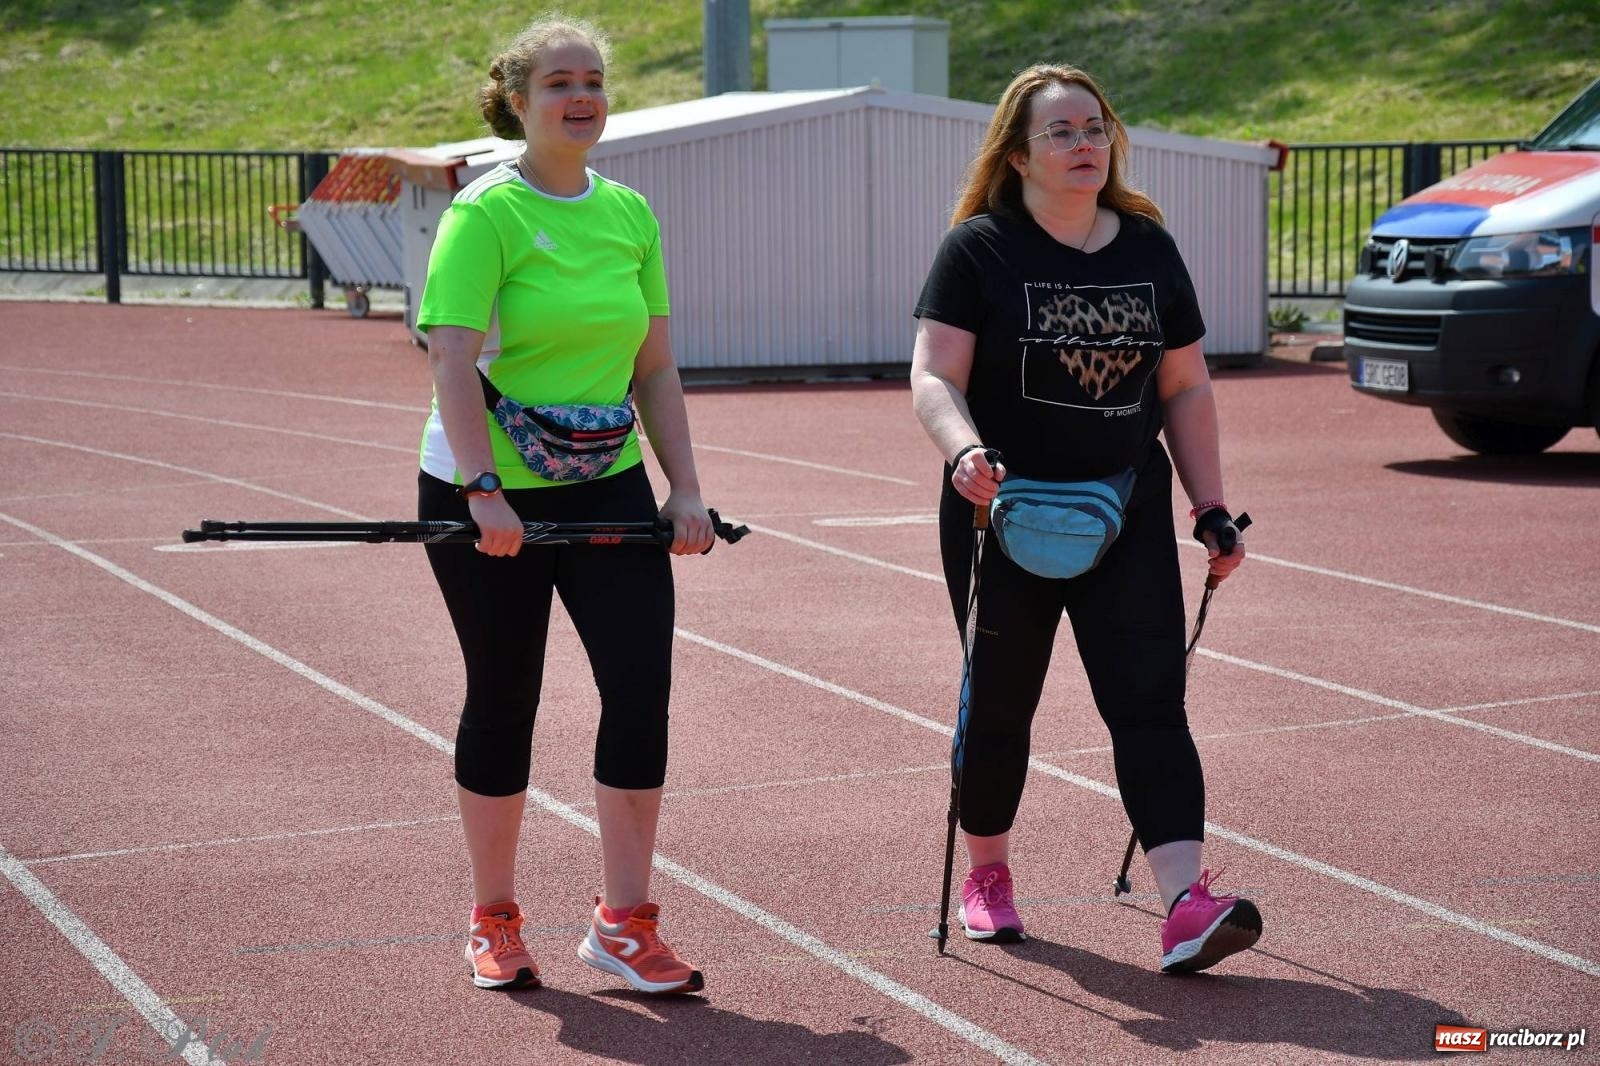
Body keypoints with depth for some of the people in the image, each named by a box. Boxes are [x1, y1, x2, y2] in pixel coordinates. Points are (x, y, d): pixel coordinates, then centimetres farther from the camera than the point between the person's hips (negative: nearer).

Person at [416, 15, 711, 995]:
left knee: (643, 687, -6)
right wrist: (483, 490, -28)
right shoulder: (486, 214, -9)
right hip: (488, 497, -4)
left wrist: (685, 488, 3)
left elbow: (655, 365, 11)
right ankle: (495, 922, 21)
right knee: (503, 700, 6)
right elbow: (454, 362, -18)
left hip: (609, 488, 5)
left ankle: (625, 923, 4)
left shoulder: (631, 214, 8)